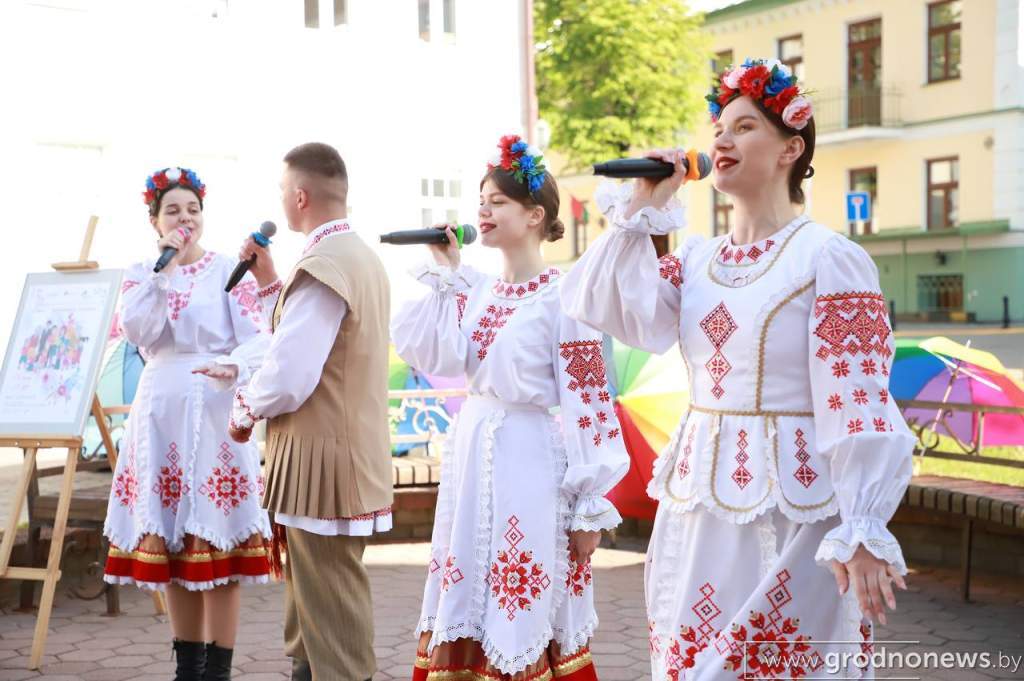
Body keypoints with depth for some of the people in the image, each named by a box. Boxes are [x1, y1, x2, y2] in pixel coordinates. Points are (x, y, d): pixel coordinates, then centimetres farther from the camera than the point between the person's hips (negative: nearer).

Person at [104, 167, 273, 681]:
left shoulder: (229, 271, 1)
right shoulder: (140, 274, 11)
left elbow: (257, 339, -9)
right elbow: (138, 333, -6)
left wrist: (232, 366, -29)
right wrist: (164, 269, -9)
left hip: (214, 410, -4)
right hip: (161, 411, 4)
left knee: (217, 541, -5)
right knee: (169, 540, 6)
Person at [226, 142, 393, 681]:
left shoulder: (322, 265, -20)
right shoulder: (362, 257, 13)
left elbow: (288, 378, -24)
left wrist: (245, 411, -5)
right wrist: (268, 281, 12)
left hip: (322, 461, -10)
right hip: (356, 450, 10)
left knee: (331, 607, -1)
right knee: (311, 588, 22)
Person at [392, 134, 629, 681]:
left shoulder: (562, 297, -11)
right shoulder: (477, 289, 9)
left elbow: (588, 403, -12)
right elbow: (438, 358, -1)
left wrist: (590, 505, -13)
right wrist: (444, 276, -2)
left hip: (529, 460, -7)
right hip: (471, 454, 7)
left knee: (522, 612, 0)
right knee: (469, 605, 13)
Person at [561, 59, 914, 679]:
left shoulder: (828, 257, -9)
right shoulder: (696, 260, 10)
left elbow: (859, 406, -14)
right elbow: (613, 311, -3)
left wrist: (862, 534, -18)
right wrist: (643, 207, -2)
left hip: (791, 511, -6)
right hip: (699, 506, 7)